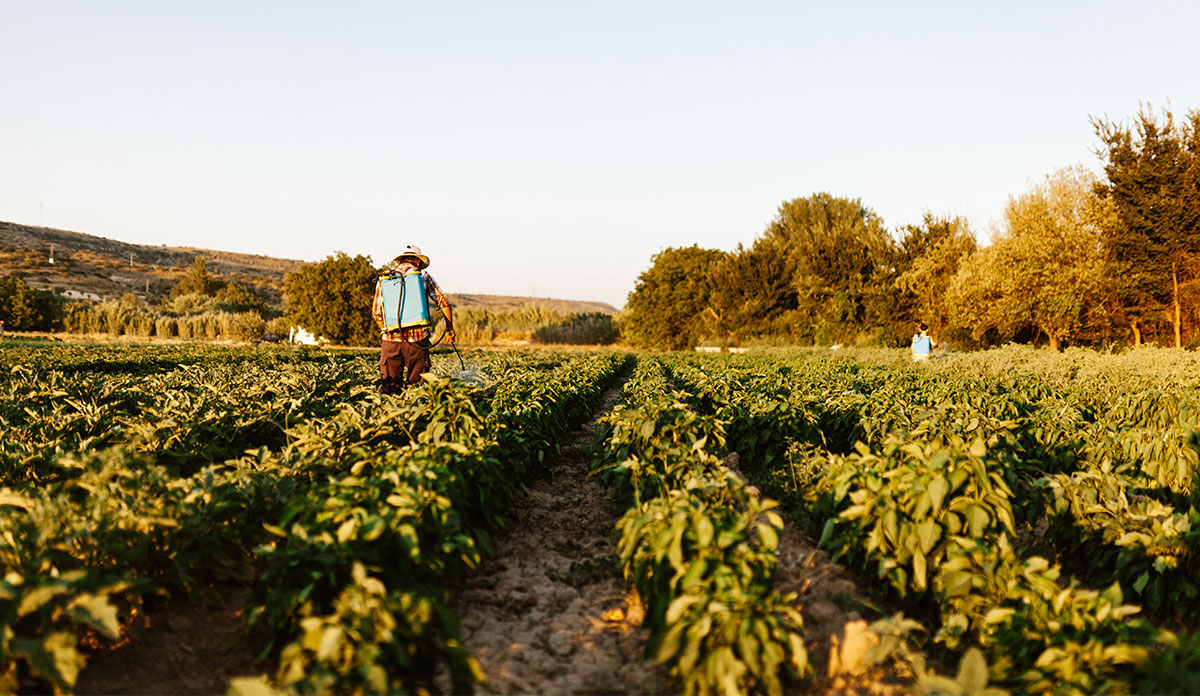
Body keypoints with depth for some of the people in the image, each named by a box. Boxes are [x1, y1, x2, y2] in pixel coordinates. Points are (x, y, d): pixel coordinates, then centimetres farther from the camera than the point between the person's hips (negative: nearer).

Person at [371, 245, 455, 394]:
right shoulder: (423, 276, 7)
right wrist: (450, 328, 17)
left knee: (390, 388, 6)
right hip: (417, 338, -2)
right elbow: (443, 302, 6)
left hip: (391, 338, 2)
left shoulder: (383, 279, 12)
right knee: (417, 384, 3)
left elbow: (376, 313, 15)